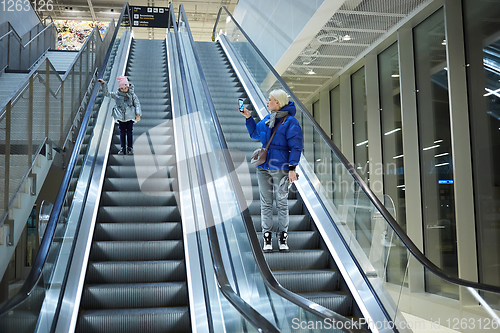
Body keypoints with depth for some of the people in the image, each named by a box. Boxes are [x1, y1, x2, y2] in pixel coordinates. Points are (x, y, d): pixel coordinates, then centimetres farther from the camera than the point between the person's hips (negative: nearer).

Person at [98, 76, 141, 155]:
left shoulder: (132, 94, 0)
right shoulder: (116, 95, 4)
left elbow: (137, 104, 2)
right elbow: (107, 93, 9)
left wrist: (138, 114, -7)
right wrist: (104, 84, -1)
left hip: (130, 117, -1)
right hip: (121, 117, 2)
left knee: (129, 132, 2)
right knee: (122, 132, 5)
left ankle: (130, 148, 10)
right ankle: (122, 148, 12)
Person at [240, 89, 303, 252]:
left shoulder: (290, 122, -9)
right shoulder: (267, 119, 11)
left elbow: (296, 147, -11)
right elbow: (255, 133, 26)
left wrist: (292, 168, -17)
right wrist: (248, 118, 15)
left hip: (280, 168, -6)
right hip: (263, 167, 6)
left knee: (282, 202, 4)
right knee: (266, 203, 7)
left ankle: (283, 236, 13)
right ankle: (267, 236, 13)